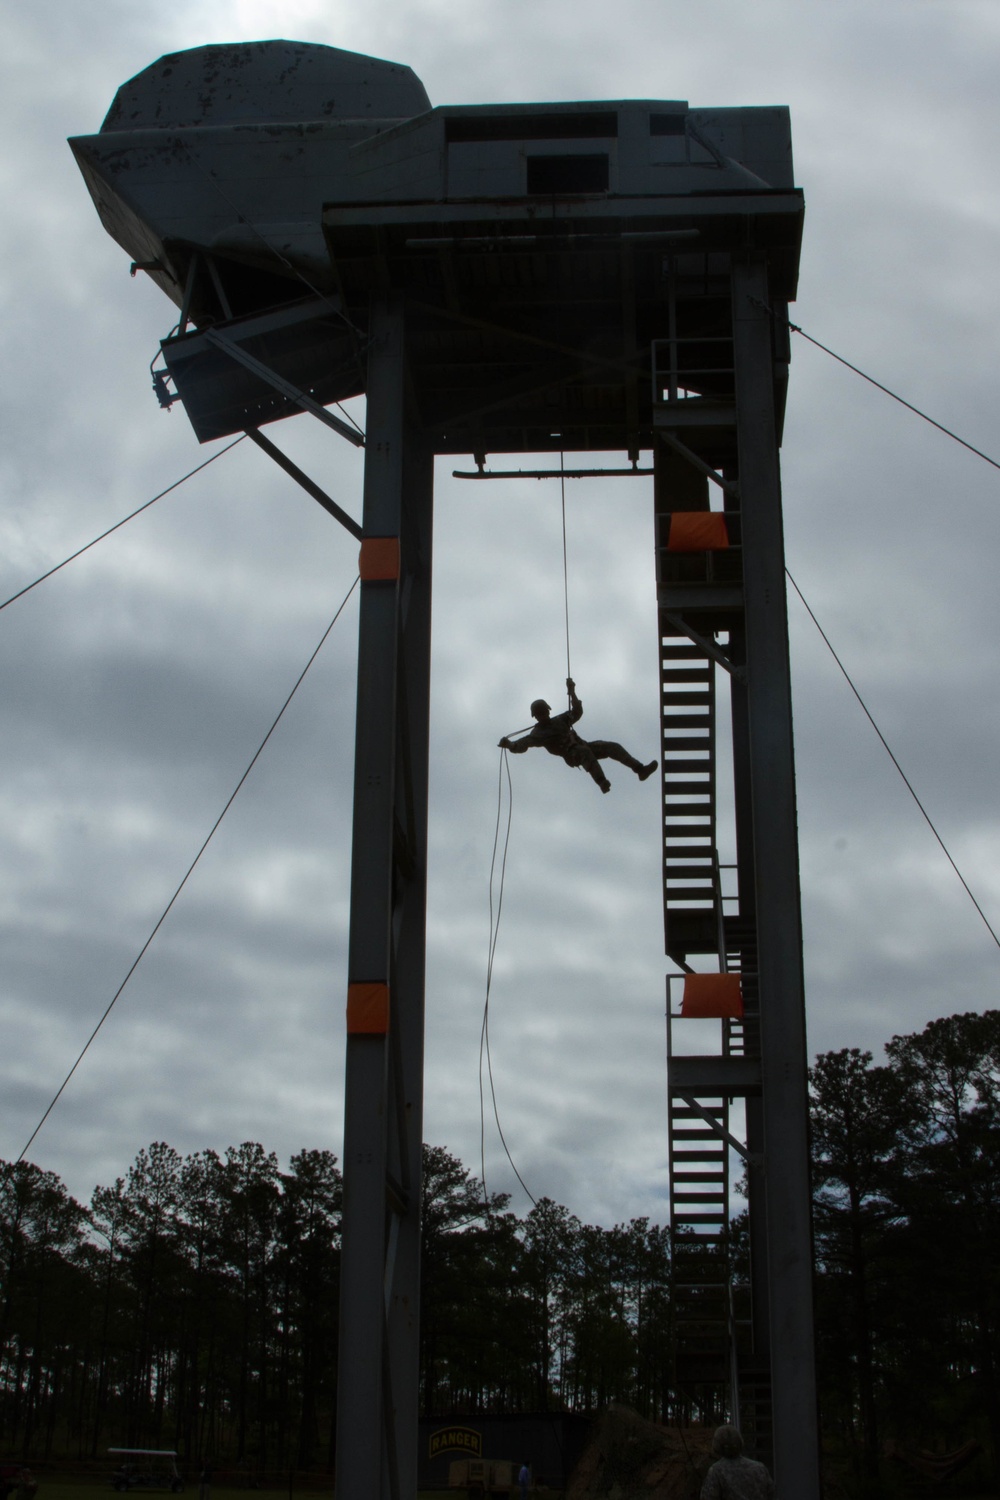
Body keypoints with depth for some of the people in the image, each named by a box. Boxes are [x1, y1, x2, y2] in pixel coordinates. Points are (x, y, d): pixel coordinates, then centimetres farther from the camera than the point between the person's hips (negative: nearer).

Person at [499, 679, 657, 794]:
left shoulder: (560, 720, 22)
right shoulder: (538, 732, 5)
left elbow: (577, 711, 25)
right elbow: (524, 744, -9)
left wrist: (572, 692, 17)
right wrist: (509, 744, -28)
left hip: (583, 746, 7)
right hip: (571, 755, -7)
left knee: (612, 747, -9)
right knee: (585, 752, -41)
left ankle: (640, 769, -16)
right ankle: (602, 782, -59)